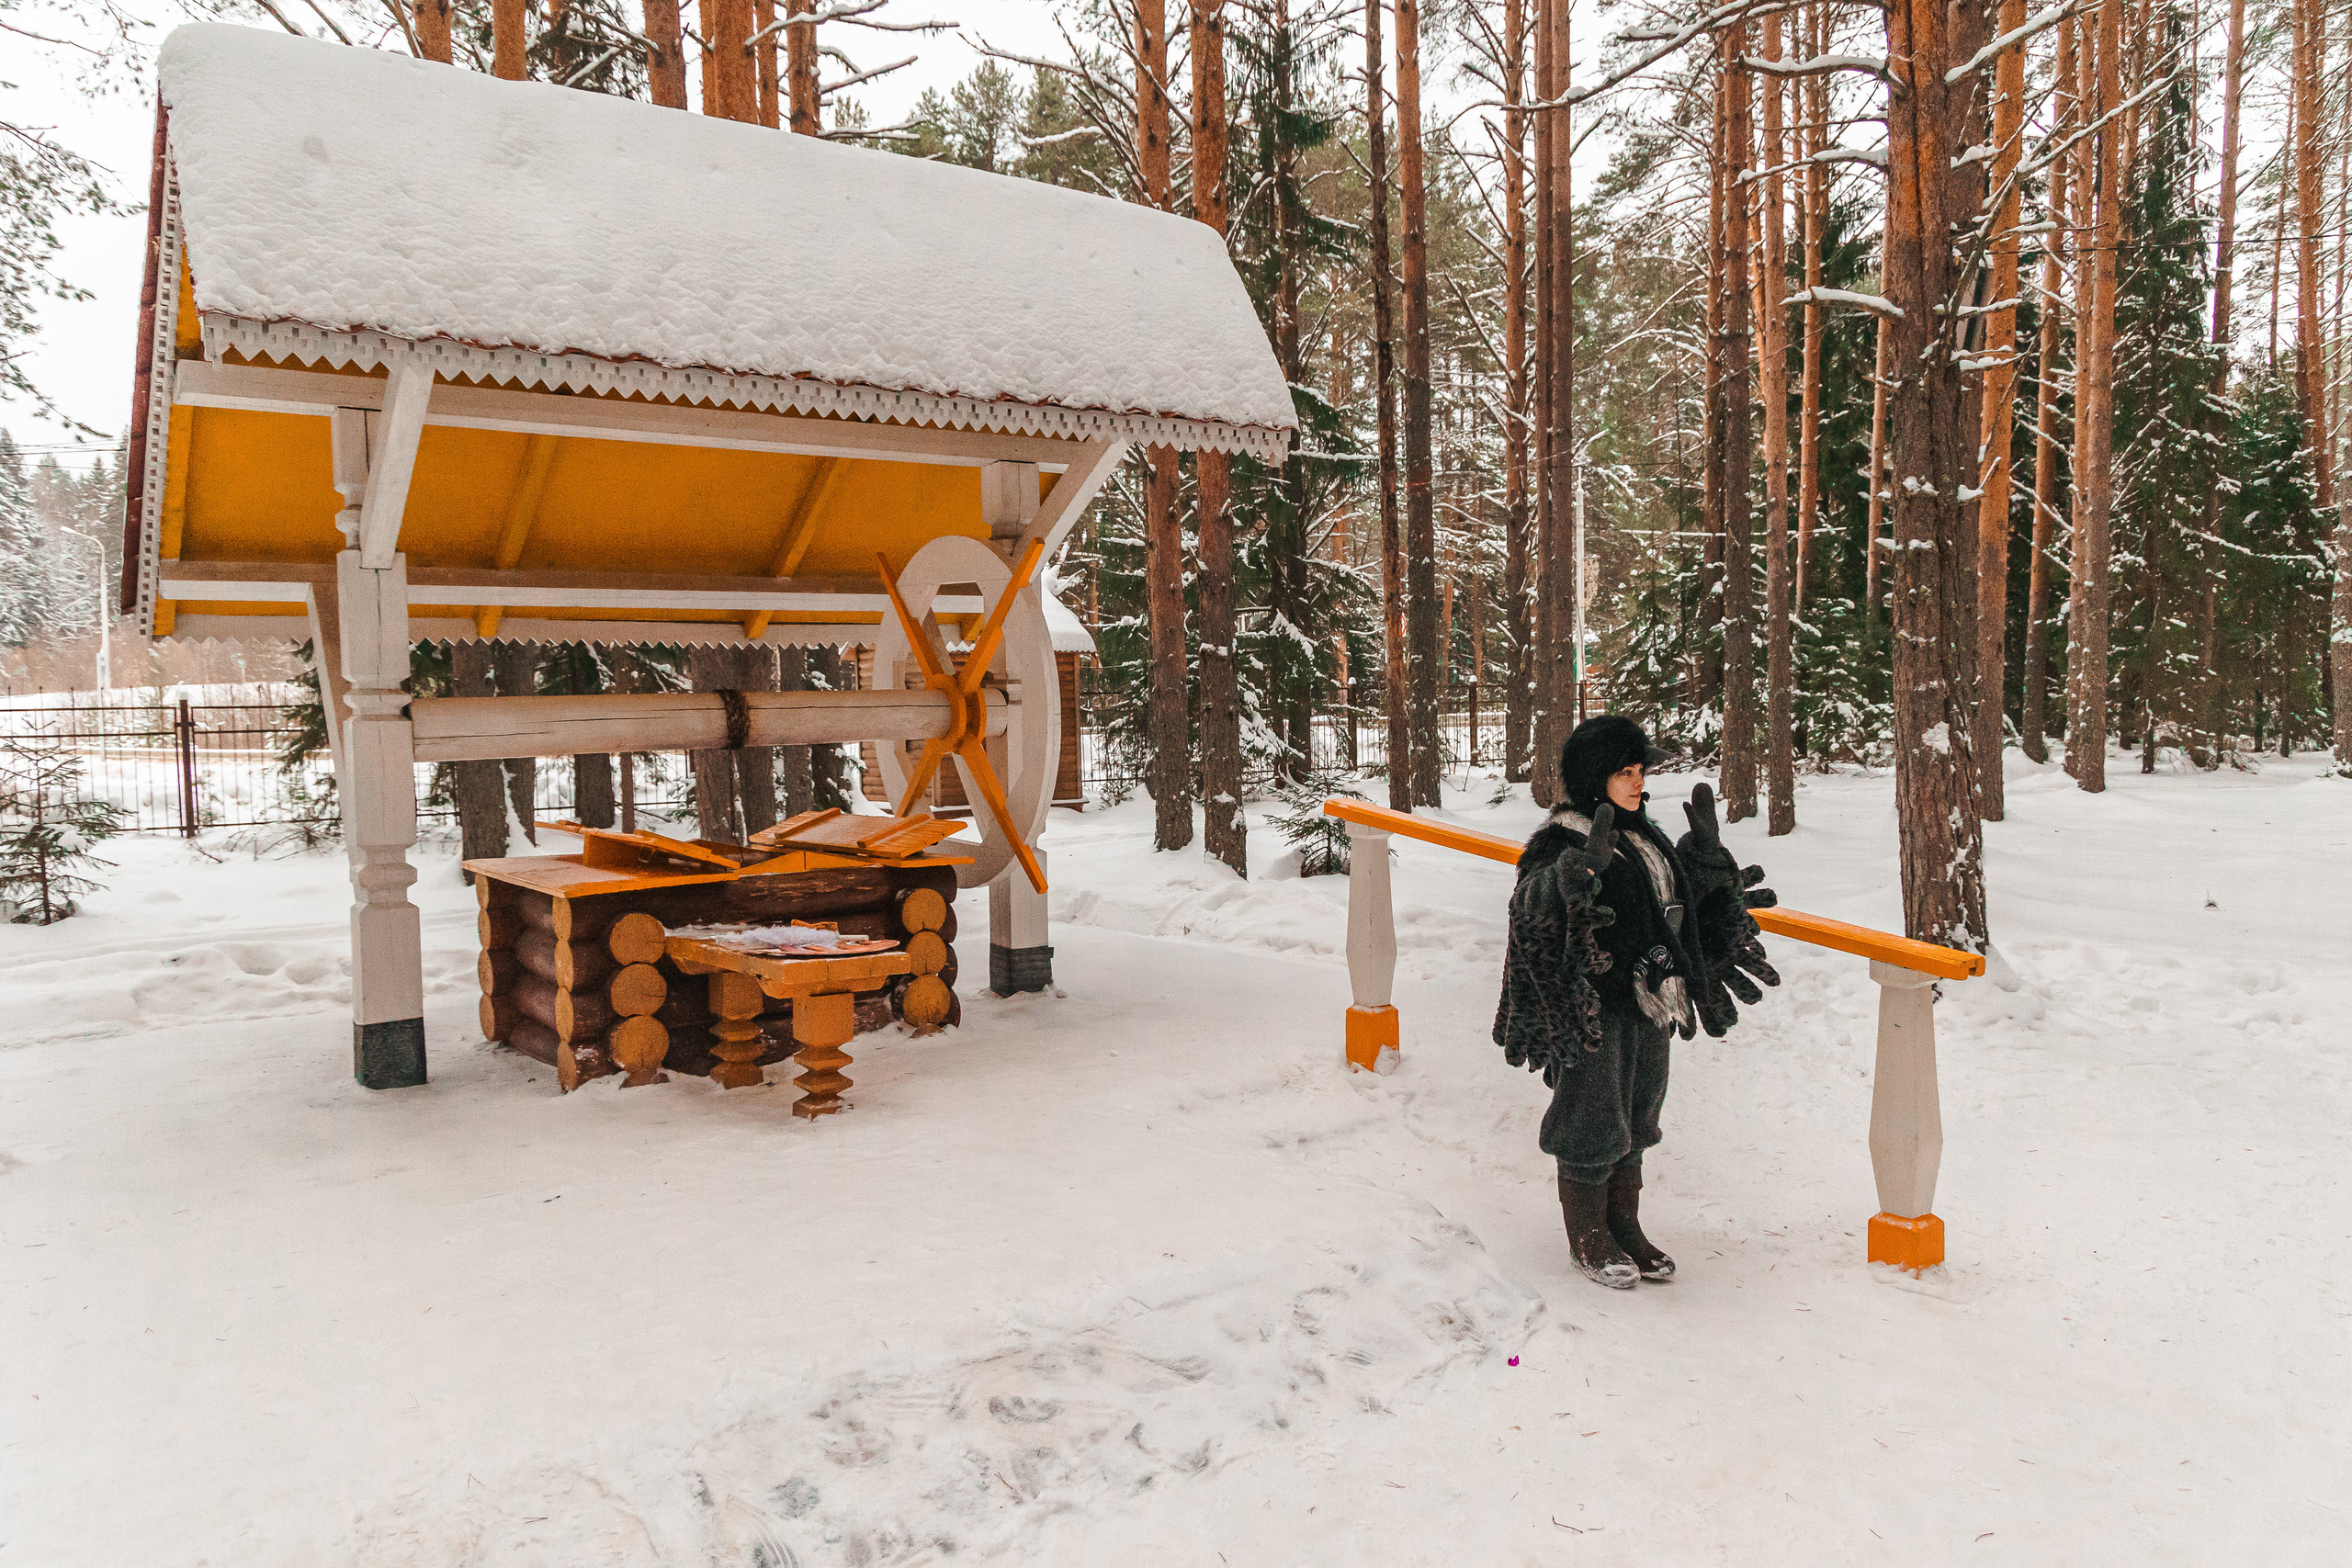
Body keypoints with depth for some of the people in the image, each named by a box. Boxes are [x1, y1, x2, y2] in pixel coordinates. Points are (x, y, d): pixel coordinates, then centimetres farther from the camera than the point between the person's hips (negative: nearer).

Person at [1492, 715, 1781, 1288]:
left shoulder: (1643, 836, 9)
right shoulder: (1565, 842, -16)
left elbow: (1682, 897, 25)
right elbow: (1535, 907, -33)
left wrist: (1707, 857, 16)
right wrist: (1577, 874, -49)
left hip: (1649, 1005, 8)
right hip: (1594, 1009, -8)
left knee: (1634, 1119, 18)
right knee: (1591, 1121, 4)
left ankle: (1625, 1228, 33)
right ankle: (1588, 1240, 22)